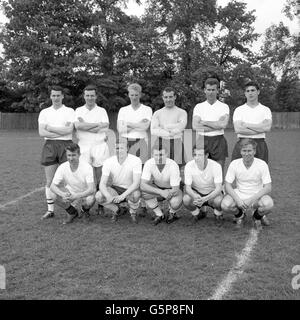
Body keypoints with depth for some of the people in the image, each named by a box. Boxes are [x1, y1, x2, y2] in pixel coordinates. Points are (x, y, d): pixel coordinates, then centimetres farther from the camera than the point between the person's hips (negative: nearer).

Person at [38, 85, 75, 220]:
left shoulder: (69, 111, 5)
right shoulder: (44, 112, 11)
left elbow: (69, 129, -10)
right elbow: (41, 132, -2)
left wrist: (50, 128, -5)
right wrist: (61, 132, -8)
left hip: (66, 145, -2)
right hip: (49, 145, 2)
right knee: (50, 180, 4)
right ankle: (50, 210, 11)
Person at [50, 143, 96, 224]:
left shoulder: (87, 167, -26)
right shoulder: (62, 167, -17)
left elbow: (91, 189, -32)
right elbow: (52, 186, -19)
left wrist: (77, 196, -47)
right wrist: (63, 194, -40)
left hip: (85, 194, -2)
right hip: (71, 193, 3)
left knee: (90, 201, -36)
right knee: (56, 197, -26)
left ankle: (85, 209, 5)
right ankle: (72, 212, 4)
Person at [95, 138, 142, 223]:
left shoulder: (136, 160, -20)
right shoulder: (108, 162, -14)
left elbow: (136, 183, -27)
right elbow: (102, 184, -19)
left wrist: (122, 196, -42)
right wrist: (108, 197, -40)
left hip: (130, 190, -2)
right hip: (115, 189, 2)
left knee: (136, 194, -37)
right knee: (98, 196, -26)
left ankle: (133, 213, -1)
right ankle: (116, 209, 7)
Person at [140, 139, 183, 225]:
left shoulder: (173, 165, -31)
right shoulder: (149, 164, -25)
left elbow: (175, 190, -28)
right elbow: (142, 185, -33)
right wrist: (160, 192, -46)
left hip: (172, 190, -2)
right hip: (157, 189, 2)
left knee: (175, 203, -35)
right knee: (144, 192, -29)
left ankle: (172, 213, 6)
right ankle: (159, 215, -4)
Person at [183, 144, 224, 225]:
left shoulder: (216, 166, -24)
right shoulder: (189, 166, -20)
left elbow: (218, 188, -27)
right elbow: (188, 187, -19)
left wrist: (205, 199, -44)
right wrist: (195, 197, -42)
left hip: (212, 193, -1)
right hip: (196, 192, 2)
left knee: (219, 201, -35)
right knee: (186, 200, -30)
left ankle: (218, 214, 4)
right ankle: (197, 213, 6)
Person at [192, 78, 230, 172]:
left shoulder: (224, 107, 5)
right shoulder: (199, 107, 8)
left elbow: (223, 124, -13)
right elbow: (195, 126, -7)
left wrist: (204, 122, -6)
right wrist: (217, 126, -8)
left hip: (218, 142, -1)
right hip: (202, 141, 1)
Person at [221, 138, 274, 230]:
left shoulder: (262, 164, -12)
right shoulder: (234, 164, -9)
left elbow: (268, 187, -15)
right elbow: (227, 185, -9)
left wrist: (251, 199, -28)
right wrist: (237, 199, -26)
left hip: (257, 195, -1)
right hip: (239, 194, 1)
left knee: (268, 204, -34)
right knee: (225, 204, -29)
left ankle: (258, 216, 5)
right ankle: (240, 215, 9)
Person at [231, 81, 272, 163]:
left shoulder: (265, 109, 9)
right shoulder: (239, 110, 6)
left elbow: (267, 127, -9)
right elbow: (238, 129, -10)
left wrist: (246, 125, -8)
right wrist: (260, 129, -9)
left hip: (260, 145, 1)